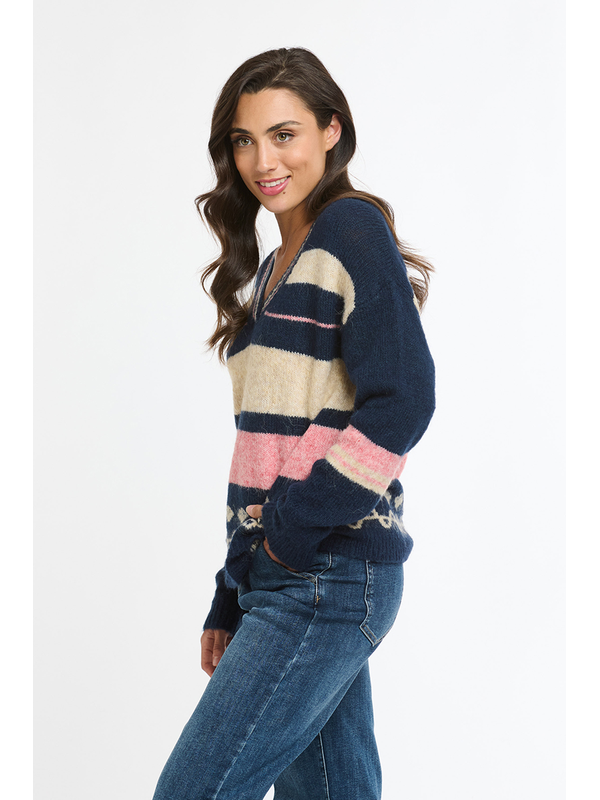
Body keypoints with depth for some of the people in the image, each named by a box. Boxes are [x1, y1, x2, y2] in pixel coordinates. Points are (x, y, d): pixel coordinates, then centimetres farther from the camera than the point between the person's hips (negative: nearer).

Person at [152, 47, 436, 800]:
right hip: (279, 573, 9)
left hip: (328, 575, -8)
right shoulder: (274, 268, 19)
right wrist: (231, 602, 19)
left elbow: (403, 401, -18)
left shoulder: (353, 231, -7)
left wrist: (297, 524, -15)